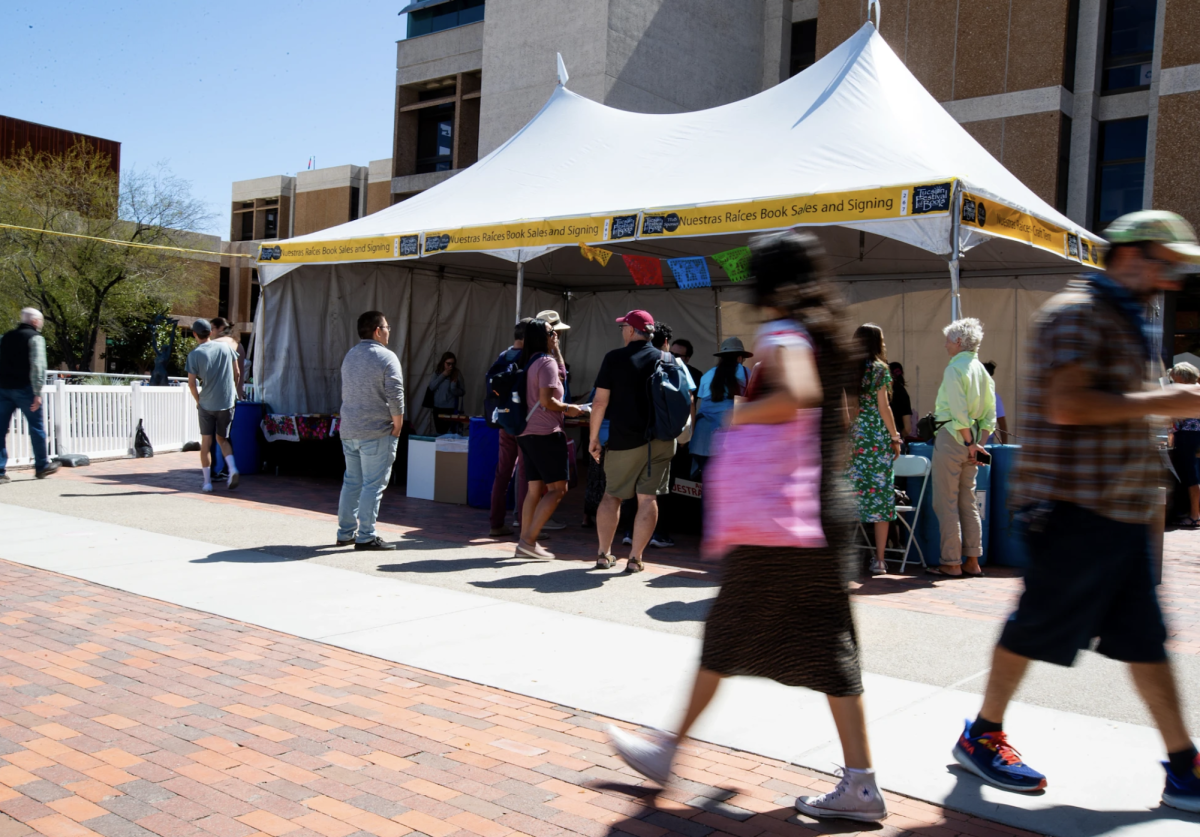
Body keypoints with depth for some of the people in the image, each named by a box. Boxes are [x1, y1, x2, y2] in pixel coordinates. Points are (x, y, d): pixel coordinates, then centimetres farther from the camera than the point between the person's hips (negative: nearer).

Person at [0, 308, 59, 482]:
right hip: (24, 388, -6)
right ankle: (41, 467, 16)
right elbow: (38, 366, -16)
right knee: (37, 427, 7)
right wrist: (37, 393, -16)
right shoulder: (35, 338, -6)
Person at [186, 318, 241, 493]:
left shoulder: (194, 354, -6)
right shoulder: (225, 347, 3)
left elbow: (191, 383, -7)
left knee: (206, 442, 7)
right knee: (222, 439, 16)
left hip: (206, 404, -2)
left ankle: (207, 481, 9)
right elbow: (236, 374, 7)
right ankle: (232, 469, -7)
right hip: (228, 403, 3)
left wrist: (198, 400, 8)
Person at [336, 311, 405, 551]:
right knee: (373, 485, -3)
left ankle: (346, 532, 18)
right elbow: (395, 397, -17)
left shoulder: (349, 356, 14)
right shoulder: (386, 357, -11)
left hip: (349, 430, 8)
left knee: (351, 482, 14)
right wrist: (397, 427, -7)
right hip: (377, 432, -8)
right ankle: (366, 536, -3)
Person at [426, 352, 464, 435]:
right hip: (438, 408, 4)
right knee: (440, 434, 13)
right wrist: (442, 376, -11)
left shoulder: (457, 374, -6)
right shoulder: (437, 372, 4)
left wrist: (454, 387, -24)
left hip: (451, 409, -4)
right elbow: (431, 387, -6)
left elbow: (461, 392, -4)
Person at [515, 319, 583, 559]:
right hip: (545, 433, -9)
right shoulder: (547, 361, -12)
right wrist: (568, 408, -6)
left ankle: (525, 543, 11)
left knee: (536, 489, 12)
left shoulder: (529, 362, 15)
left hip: (527, 433, 9)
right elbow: (546, 400, -19)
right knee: (558, 488, -6)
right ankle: (529, 540, -10)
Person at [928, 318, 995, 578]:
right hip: (971, 441, 8)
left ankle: (951, 563, 0)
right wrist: (979, 443, 10)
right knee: (968, 501, 12)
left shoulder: (954, 368, -12)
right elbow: (990, 414, 11)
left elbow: (959, 411, -18)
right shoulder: (982, 370, 13)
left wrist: (969, 443, -12)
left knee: (946, 502, -2)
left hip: (952, 437, -8)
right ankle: (973, 561, 14)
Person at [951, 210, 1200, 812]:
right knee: (1037, 626, 0)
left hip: (1121, 513, 9)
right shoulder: (1076, 313, -11)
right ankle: (980, 737, 16)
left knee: (1146, 640, 10)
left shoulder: (1128, 323, 20)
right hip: (1076, 508, -9)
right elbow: (1067, 405, -23)